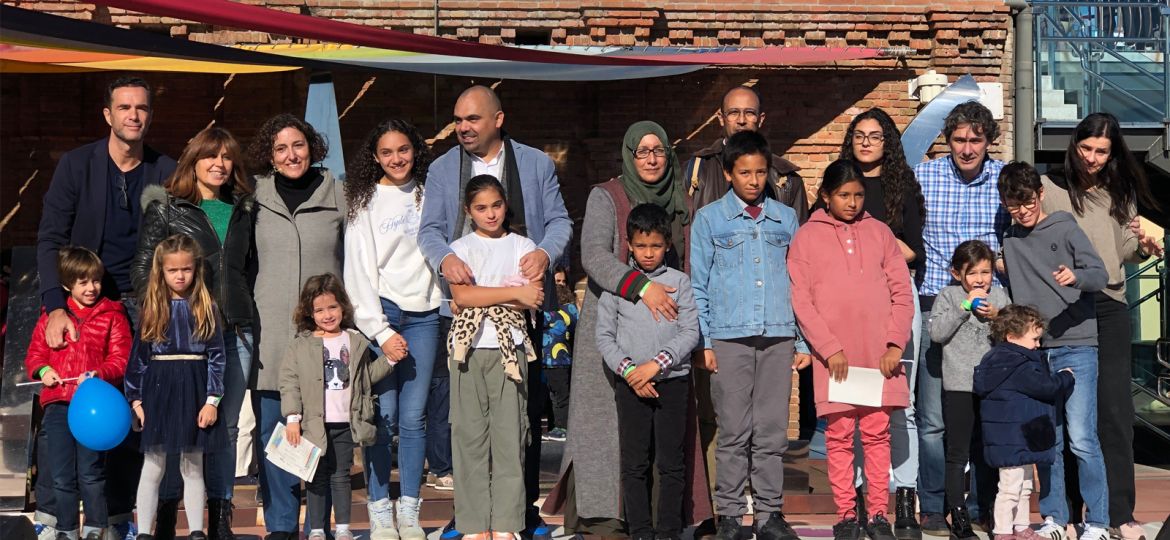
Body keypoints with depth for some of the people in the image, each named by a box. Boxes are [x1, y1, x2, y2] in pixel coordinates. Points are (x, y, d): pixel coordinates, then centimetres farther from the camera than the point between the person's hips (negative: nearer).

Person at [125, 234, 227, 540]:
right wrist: (135, 400, -1)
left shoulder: (206, 308, 2)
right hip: (158, 389, 0)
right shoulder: (151, 308, 4)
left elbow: (216, 356, 0)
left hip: (194, 391, 0)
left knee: (193, 468, 7)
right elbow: (138, 355, 5)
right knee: (153, 468, 4)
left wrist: (212, 400, -7)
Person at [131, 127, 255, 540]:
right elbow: (142, 269, 2)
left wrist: (247, 315, 13)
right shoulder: (166, 208, 3)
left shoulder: (242, 211, 15)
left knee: (226, 424, 6)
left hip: (236, 331, 4)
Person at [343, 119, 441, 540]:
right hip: (380, 313, -2)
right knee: (382, 417, -7)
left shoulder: (429, 195, 12)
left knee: (414, 417, -1)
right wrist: (382, 333, -8)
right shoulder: (366, 202, 2)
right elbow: (360, 272, -2)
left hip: (424, 314, 3)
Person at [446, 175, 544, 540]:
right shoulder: (459, 249, 8)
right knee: (469, 433, -1)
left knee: (509, 433, -3)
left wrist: (480, 298, -10)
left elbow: (534, 298, -4)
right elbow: (462, 295, -9)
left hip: (509, 349, 0)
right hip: (468, 350, 0)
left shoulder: (523, 247, 11)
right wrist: (515, 293, -12)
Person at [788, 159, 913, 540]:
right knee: (839, 434, -1)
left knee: (877, 432, 2)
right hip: (834, 356, -2)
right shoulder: (807, 237, 4)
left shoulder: (879, 232, 11)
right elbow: (801, 301, -1)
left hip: (880, 354, 2)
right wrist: (830, 348, -9)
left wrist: (895, 343, -3)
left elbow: (901, 292, 9)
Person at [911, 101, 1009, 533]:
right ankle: (933, 507, 9)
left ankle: (980, 506, 16)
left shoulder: (1007, 178, 4)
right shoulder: (922, 176, 1)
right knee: (933, 416, -2)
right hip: (935, 305, -1)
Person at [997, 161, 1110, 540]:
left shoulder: (1065, 229, 1)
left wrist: (1076, 276, -29)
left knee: (1081, 437, -9)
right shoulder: (1010, 242, 15)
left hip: (1076, 346, -5)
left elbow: (1100, 274, -10)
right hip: (1033, 350, 5)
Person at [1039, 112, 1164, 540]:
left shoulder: (1120, 194, 12)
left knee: (1114, 411, -2)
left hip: (1108, 308, 2)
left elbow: (1123, 255, 13)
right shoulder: (1049, 188, 2)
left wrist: (1144, 247, -6)